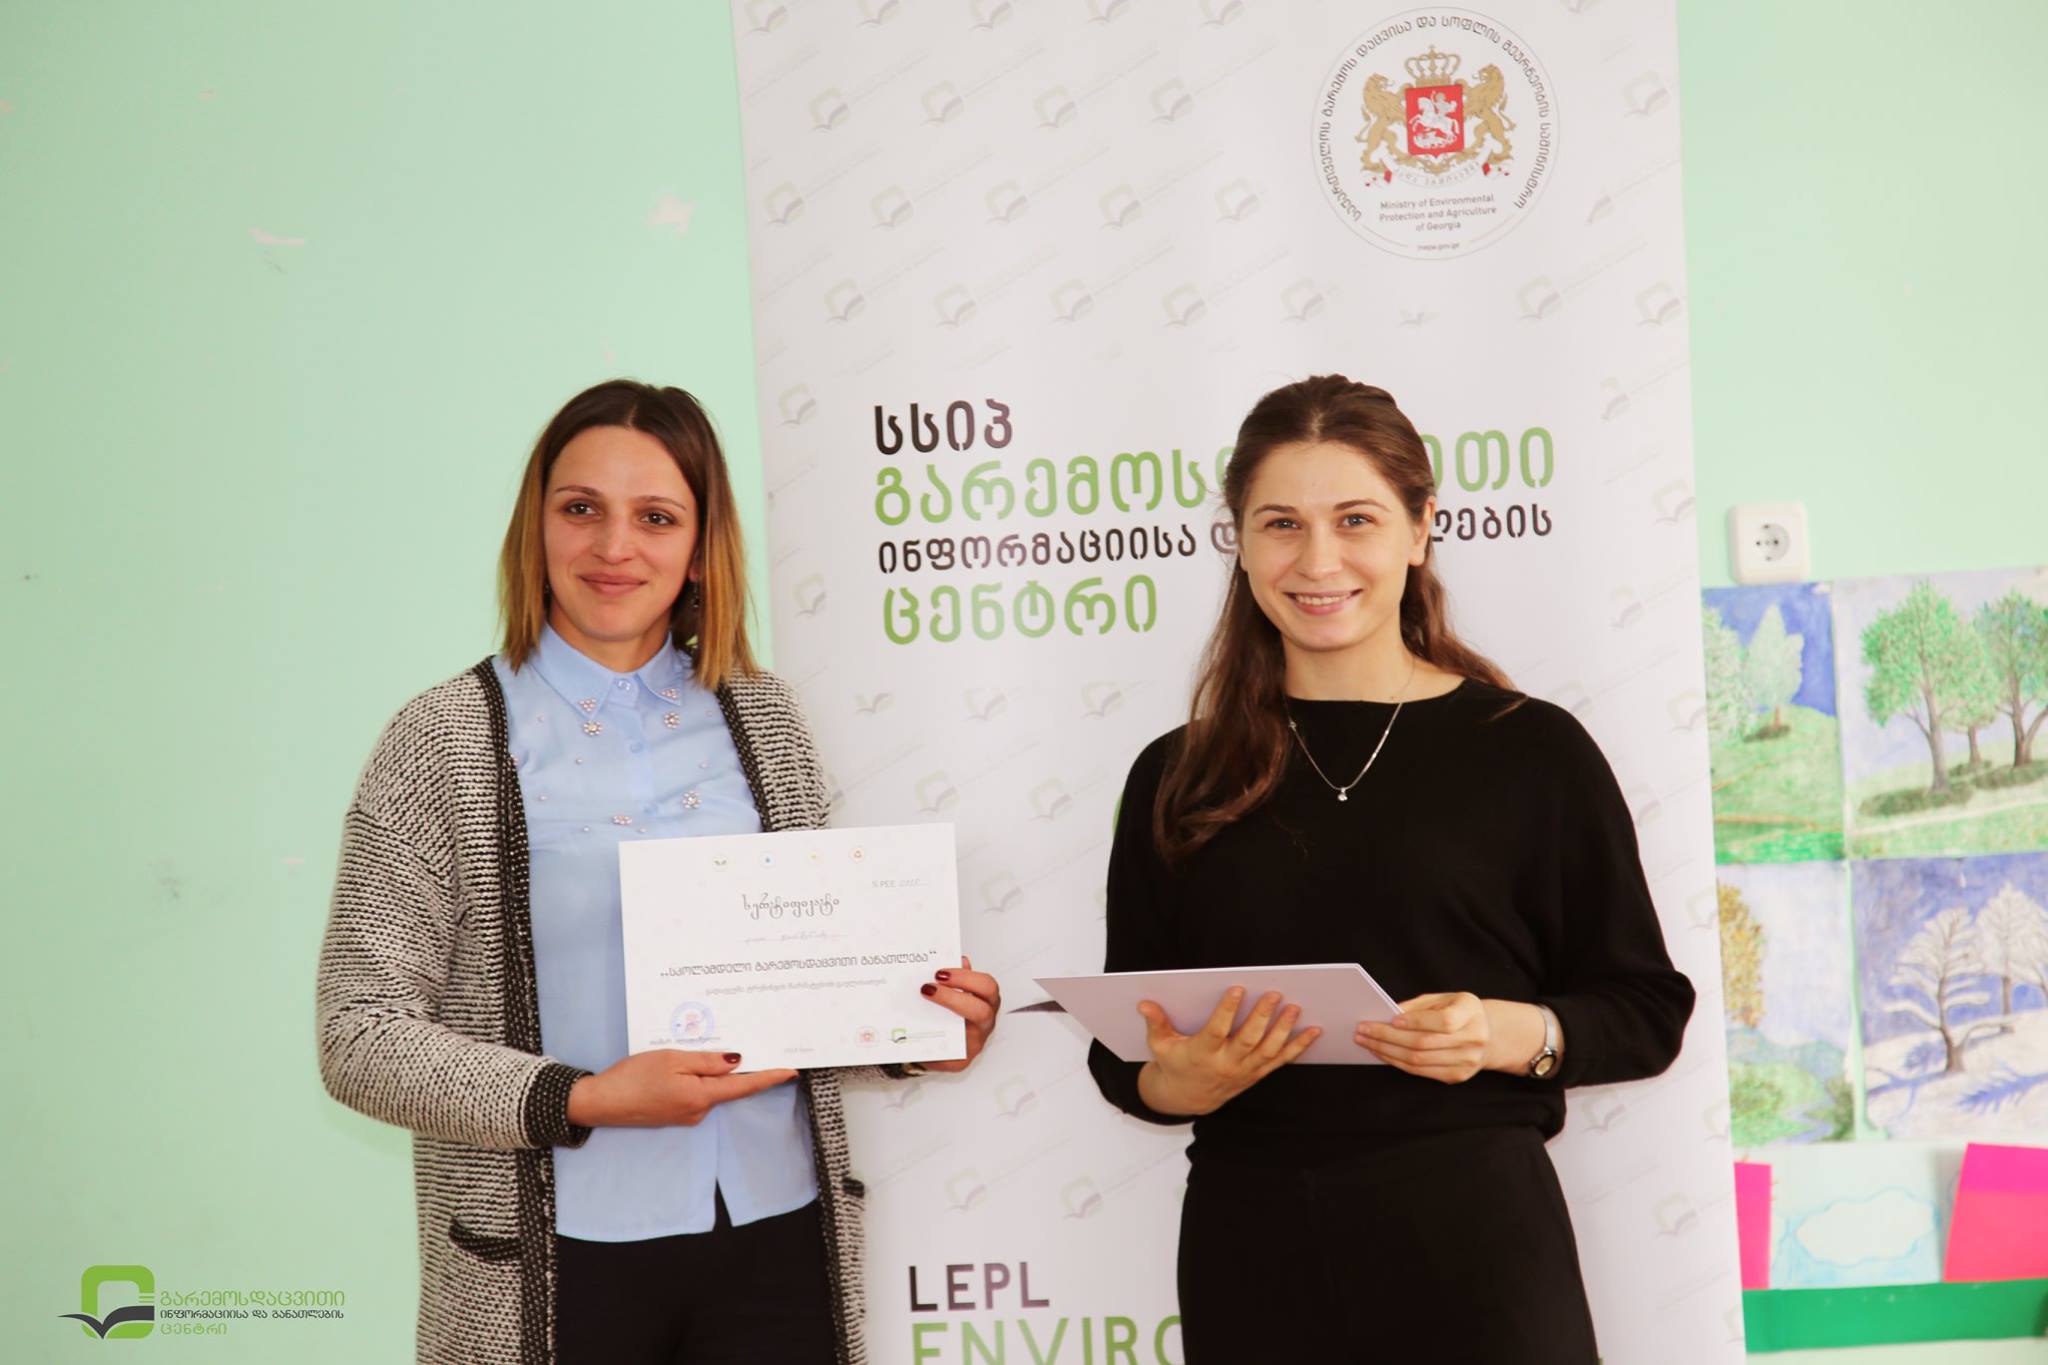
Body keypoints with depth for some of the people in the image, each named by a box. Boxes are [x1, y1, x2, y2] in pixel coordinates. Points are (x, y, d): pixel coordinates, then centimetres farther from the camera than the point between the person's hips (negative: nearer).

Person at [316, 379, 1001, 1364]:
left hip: (775, 1239, 3)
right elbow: (360, 1035, -7)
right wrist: (582, 1100, -17)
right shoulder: (447, 737, -4)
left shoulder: (764, 718, 5)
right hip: (560, 1258, -3)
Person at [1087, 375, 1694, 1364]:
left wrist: (1516, 1035, -17)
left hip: (1470, 1244, -2)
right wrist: (1173, 1083, -13)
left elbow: (1647, 1009, 1)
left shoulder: (1533, 752, -1)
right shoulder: (1175, 781, 6)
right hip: (1252, 1248, 2)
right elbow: (1121, 1049, 9)